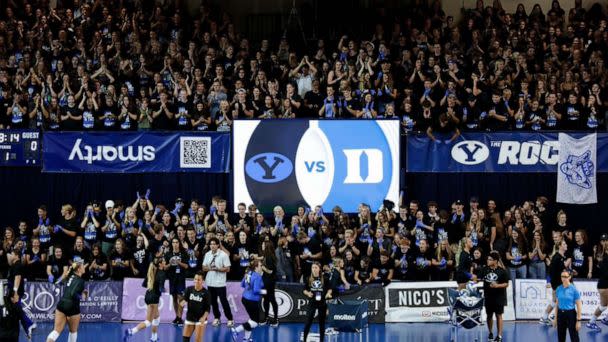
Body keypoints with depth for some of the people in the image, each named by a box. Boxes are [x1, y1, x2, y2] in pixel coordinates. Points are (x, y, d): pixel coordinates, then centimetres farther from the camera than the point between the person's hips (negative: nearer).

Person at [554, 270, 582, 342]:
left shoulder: (574, 289, -9)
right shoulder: (559, 289, 3)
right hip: (560, 314, 5)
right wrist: (555, 318, 11)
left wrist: (578, 320, -11)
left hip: (571, 314, -5)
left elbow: (579, 306, -8)